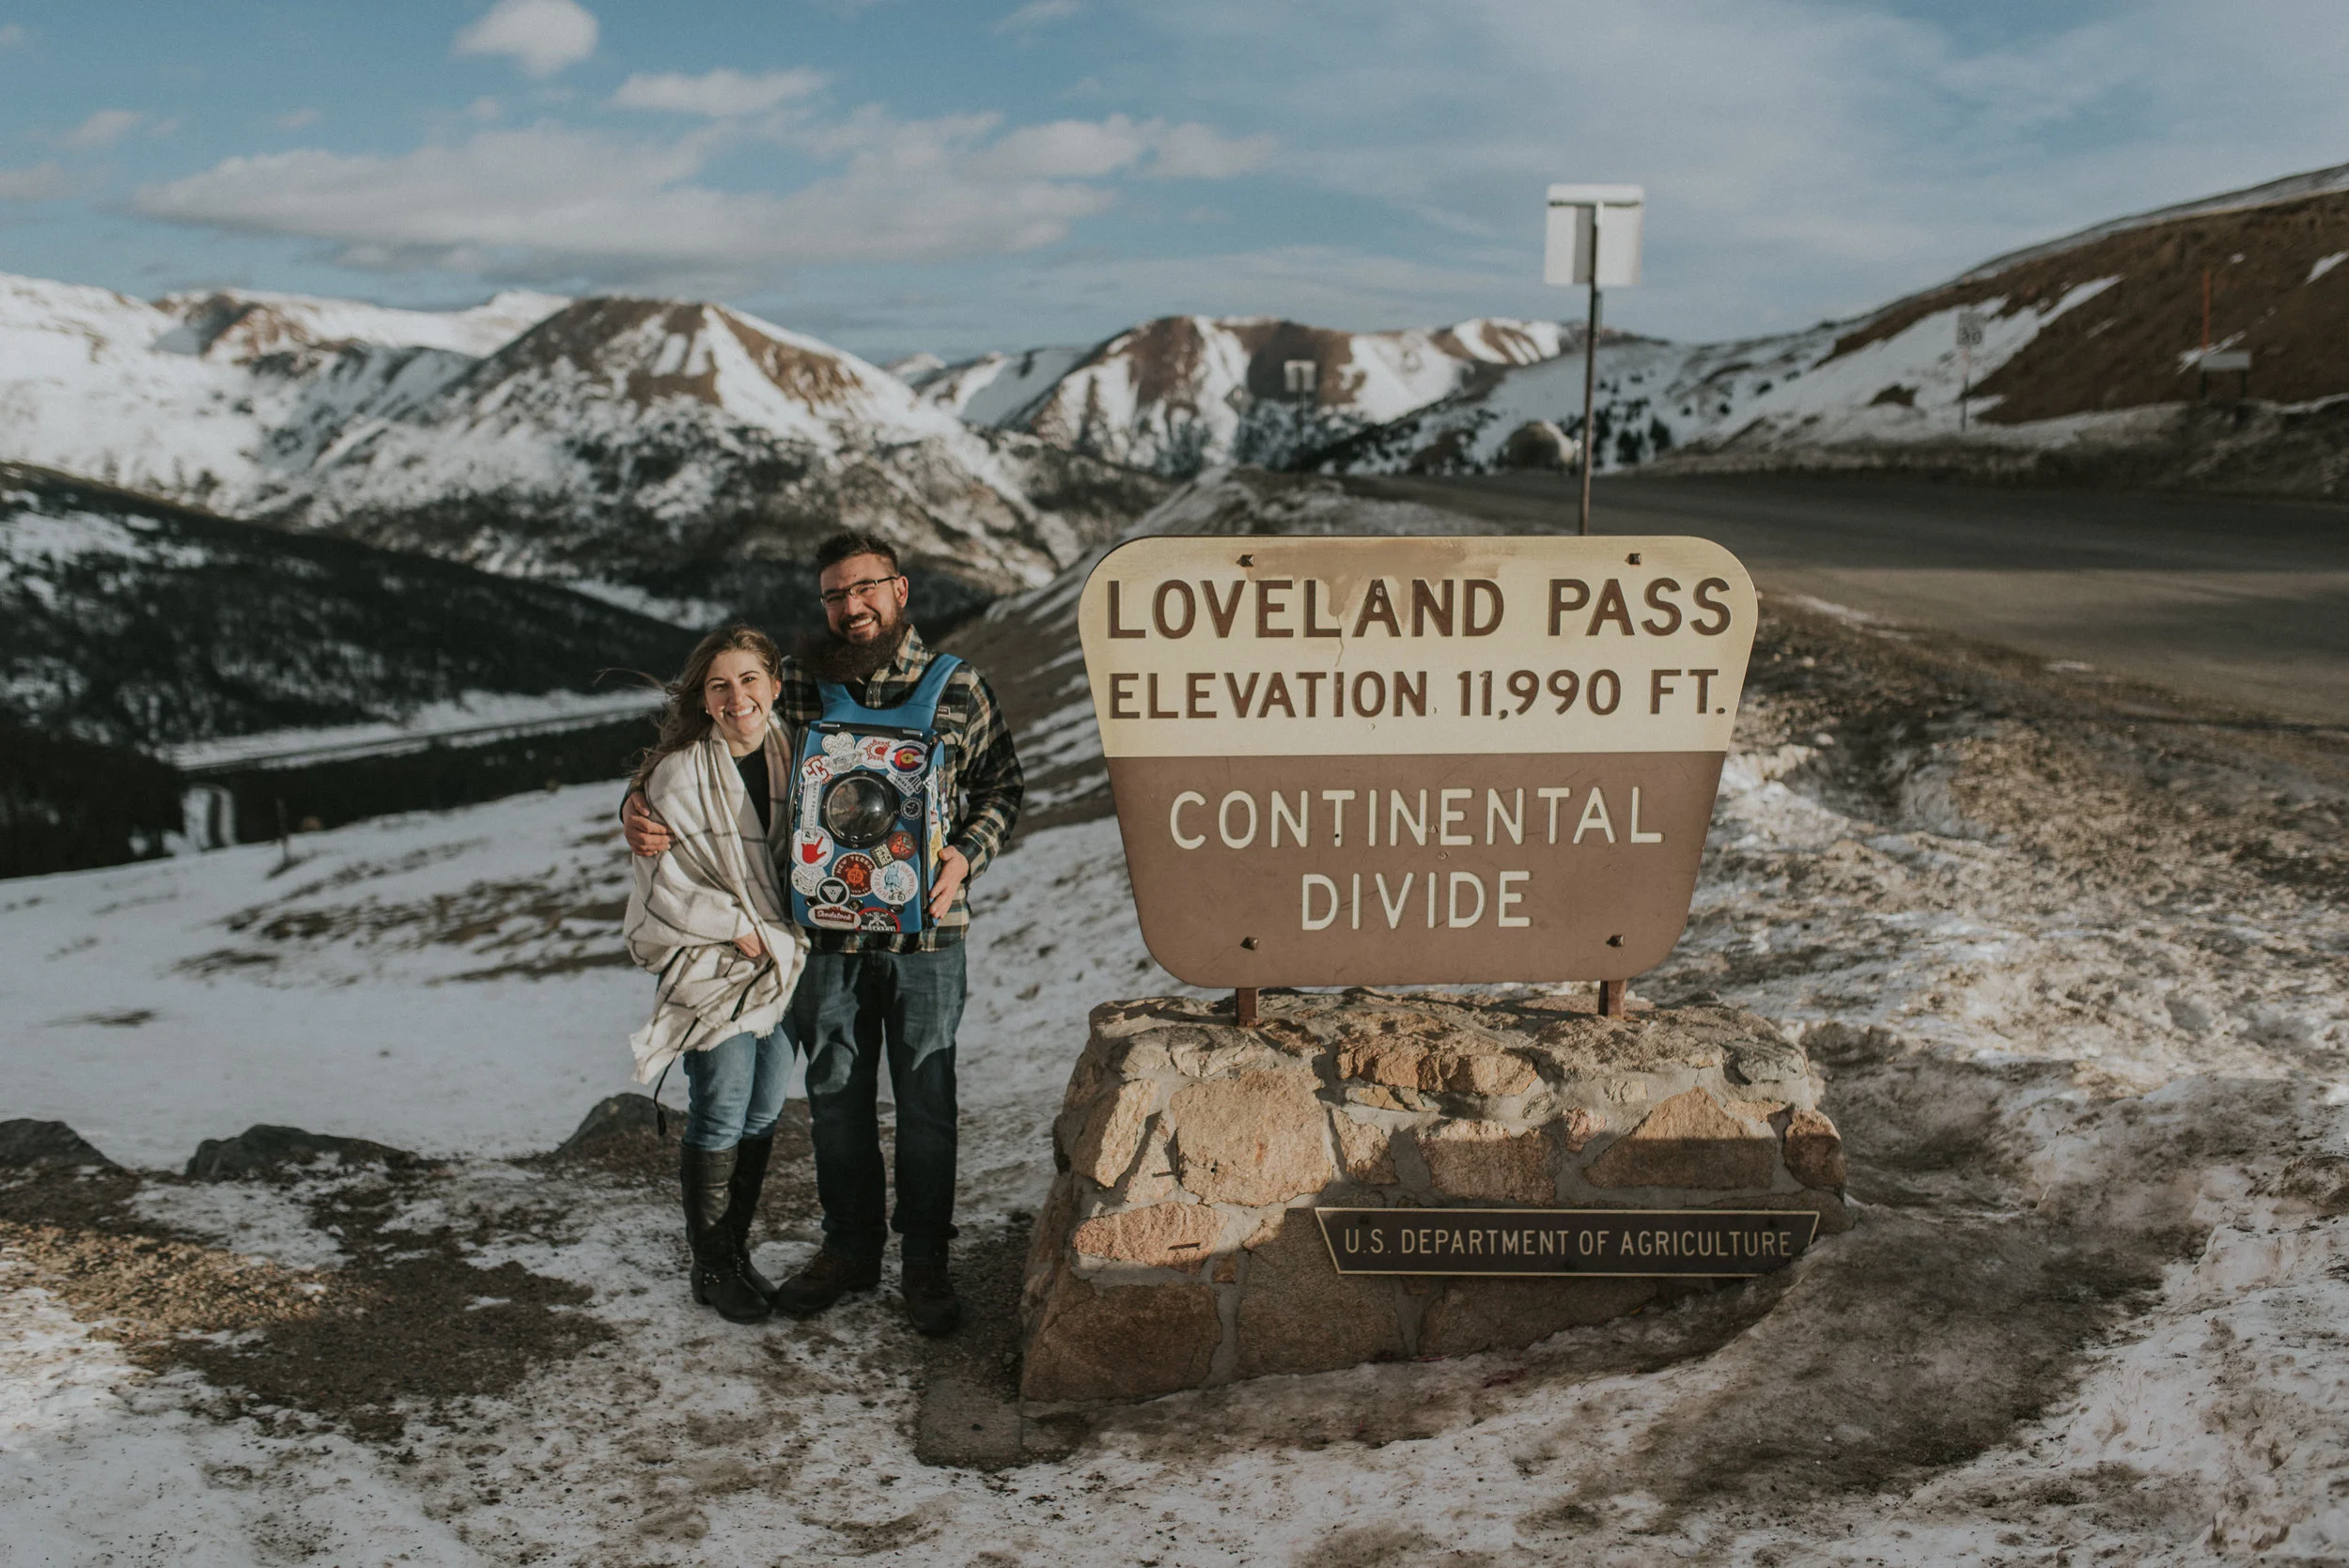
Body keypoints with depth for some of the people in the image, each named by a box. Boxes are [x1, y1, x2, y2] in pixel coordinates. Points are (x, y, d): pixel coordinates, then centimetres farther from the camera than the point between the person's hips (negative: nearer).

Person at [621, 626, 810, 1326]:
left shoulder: (791, 758, 2)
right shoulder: (680, 773, -15)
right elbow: (664, 882, -13)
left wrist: (790, 935, 4)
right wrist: (738, 928, -14)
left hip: (779, 958, 6)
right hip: (709, 965, -5)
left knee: (764, 1111, 11)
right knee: (721, 1114, -2)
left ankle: (736, 1250, 26)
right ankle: (711, 1267, 13)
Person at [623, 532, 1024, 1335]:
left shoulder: (957, 687, -3)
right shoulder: (795, 682, -2)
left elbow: (1001, 785, 6)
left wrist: (966, 855, -12)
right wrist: (647, 807, -14)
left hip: (925, 933, -1)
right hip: (827, 930, 2)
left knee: (926, 1101, 8)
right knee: (835, 1096, 14)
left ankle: (924, 1261, 24)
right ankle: (849, 1247, 32)